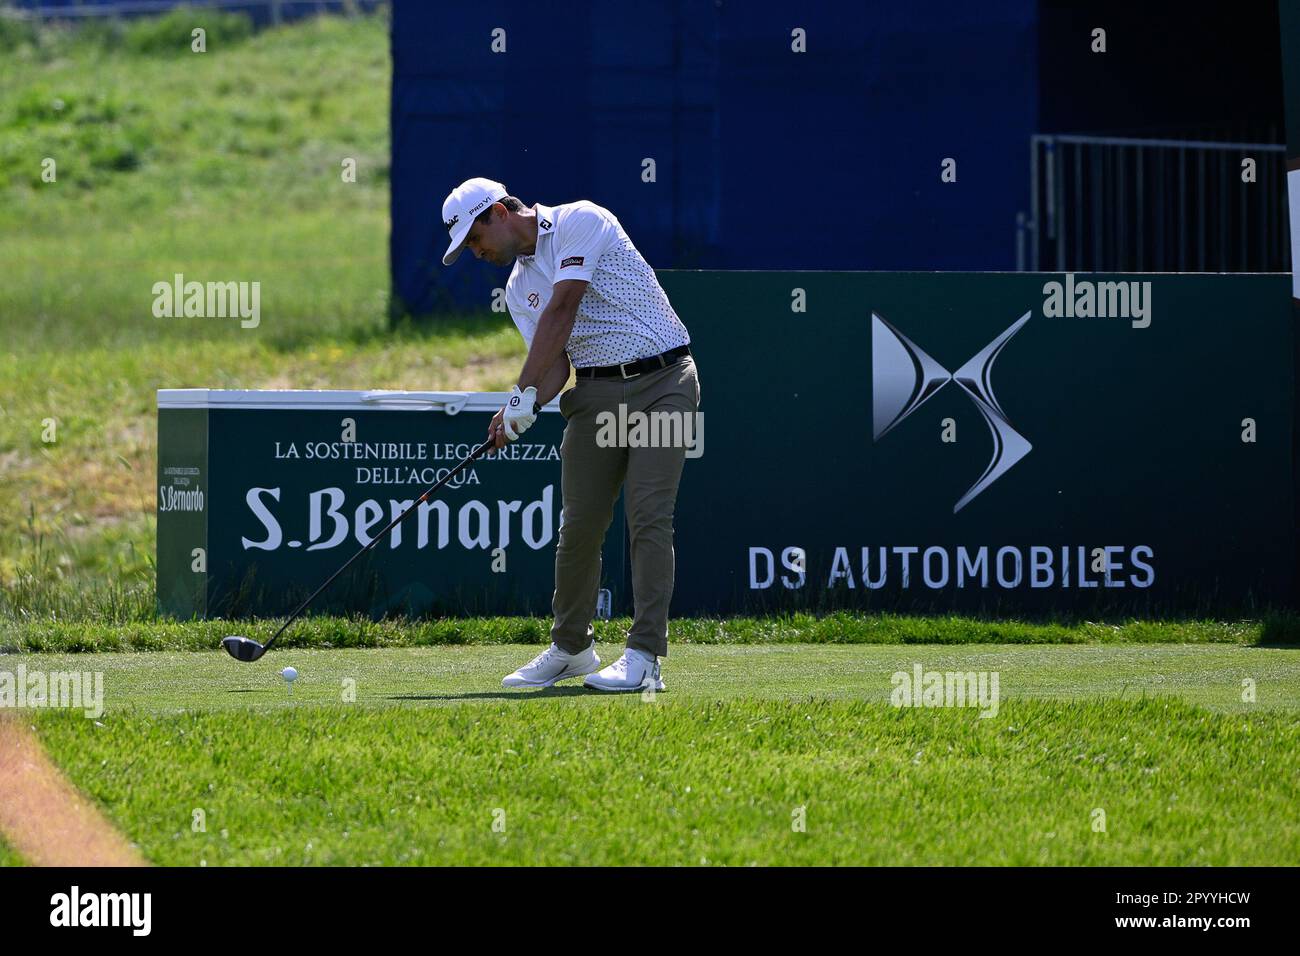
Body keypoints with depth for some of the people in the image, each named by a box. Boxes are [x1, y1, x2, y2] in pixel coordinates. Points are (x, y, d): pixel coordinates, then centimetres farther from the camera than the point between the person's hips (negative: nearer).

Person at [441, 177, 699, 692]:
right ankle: (571, 647, 20)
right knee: (579, 524, 4)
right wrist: (525, 408, -15)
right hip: (596, 393, 7)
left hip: (663, 383, -7)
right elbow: (556, 360, 7)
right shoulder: (519, 287, 15)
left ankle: (645, 656, -15)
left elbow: (562, 310, -17)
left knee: (649, 517, -13)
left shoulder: (579, 221, -7)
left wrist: (524, 392, -19)